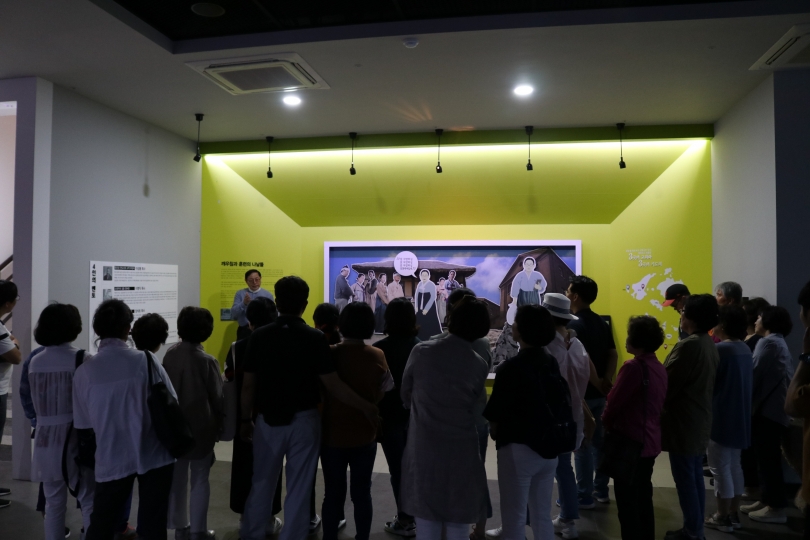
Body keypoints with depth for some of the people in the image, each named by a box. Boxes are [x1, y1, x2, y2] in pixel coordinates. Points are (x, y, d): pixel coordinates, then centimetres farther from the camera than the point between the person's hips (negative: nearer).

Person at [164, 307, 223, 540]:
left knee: (177, 477, 16)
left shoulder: (170, 354, -6)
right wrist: (220, 421, 6)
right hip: (201, 427, -4)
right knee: (200, 480, 8)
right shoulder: (207, 361, -19)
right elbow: (217, 397, -10)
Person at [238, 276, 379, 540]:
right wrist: (366, 407, -5)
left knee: (262, 483, 18)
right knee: (298, 487, 10)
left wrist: (246, 419, 12)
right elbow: (333, 385, -14)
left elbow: (248, 385, -1)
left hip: (268, 420, 3)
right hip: (303, 420, -2)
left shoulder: (259, 336, -4)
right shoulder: (314, 338, -12)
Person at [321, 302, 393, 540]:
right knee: (362, 493, 14)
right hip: (365, 436, 0)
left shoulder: (331, 354, -13)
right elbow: (384, 393, -2)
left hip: (332, 435, 0)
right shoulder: (377, 356, -11)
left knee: (333, 493, 13)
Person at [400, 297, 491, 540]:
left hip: (423, 447, 0)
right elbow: (473, 404, 2)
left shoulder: (421, 351, -8)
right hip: (461, 450, 0)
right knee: (458, 521, 14)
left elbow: (405, 395, 4)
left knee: (426, 517, 13)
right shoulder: (479, 366, -6)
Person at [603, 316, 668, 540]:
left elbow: (614, 401, -17)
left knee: (627, 500, 3)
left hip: (630, 440, -9)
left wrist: (606, 423, 3)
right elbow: (656, 403, 12)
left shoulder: (634, 367, -22)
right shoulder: (659, 368, 5)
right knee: (643, 496, 19)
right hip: (650, 441, 9)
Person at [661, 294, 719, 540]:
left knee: (685, 479, 1)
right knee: (695, 477, 16)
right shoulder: (710, 345, 7)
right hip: (699, 420, 9)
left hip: (683, 422, -9)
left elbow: (666, 384, -18)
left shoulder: (688, 345, -21)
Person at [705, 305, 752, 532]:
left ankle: (722, 517, 11)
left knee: (720, 468, 2)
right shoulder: (745, 349, 7)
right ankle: (734, 514, 26)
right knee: (734, 465, 17)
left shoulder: (721, 349, -19)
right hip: (739, 417, 9)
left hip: (721, 418, -9)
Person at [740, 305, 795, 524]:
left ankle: (776, 507, 1)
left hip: (767, 409, -10)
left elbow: (755, 375, -15)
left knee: (768, 458, -5)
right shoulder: (779, 343, 19)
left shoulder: (768, 343, -12)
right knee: (766, 457, 14)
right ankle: (767, 500, 21)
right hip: (773, 408, 10)